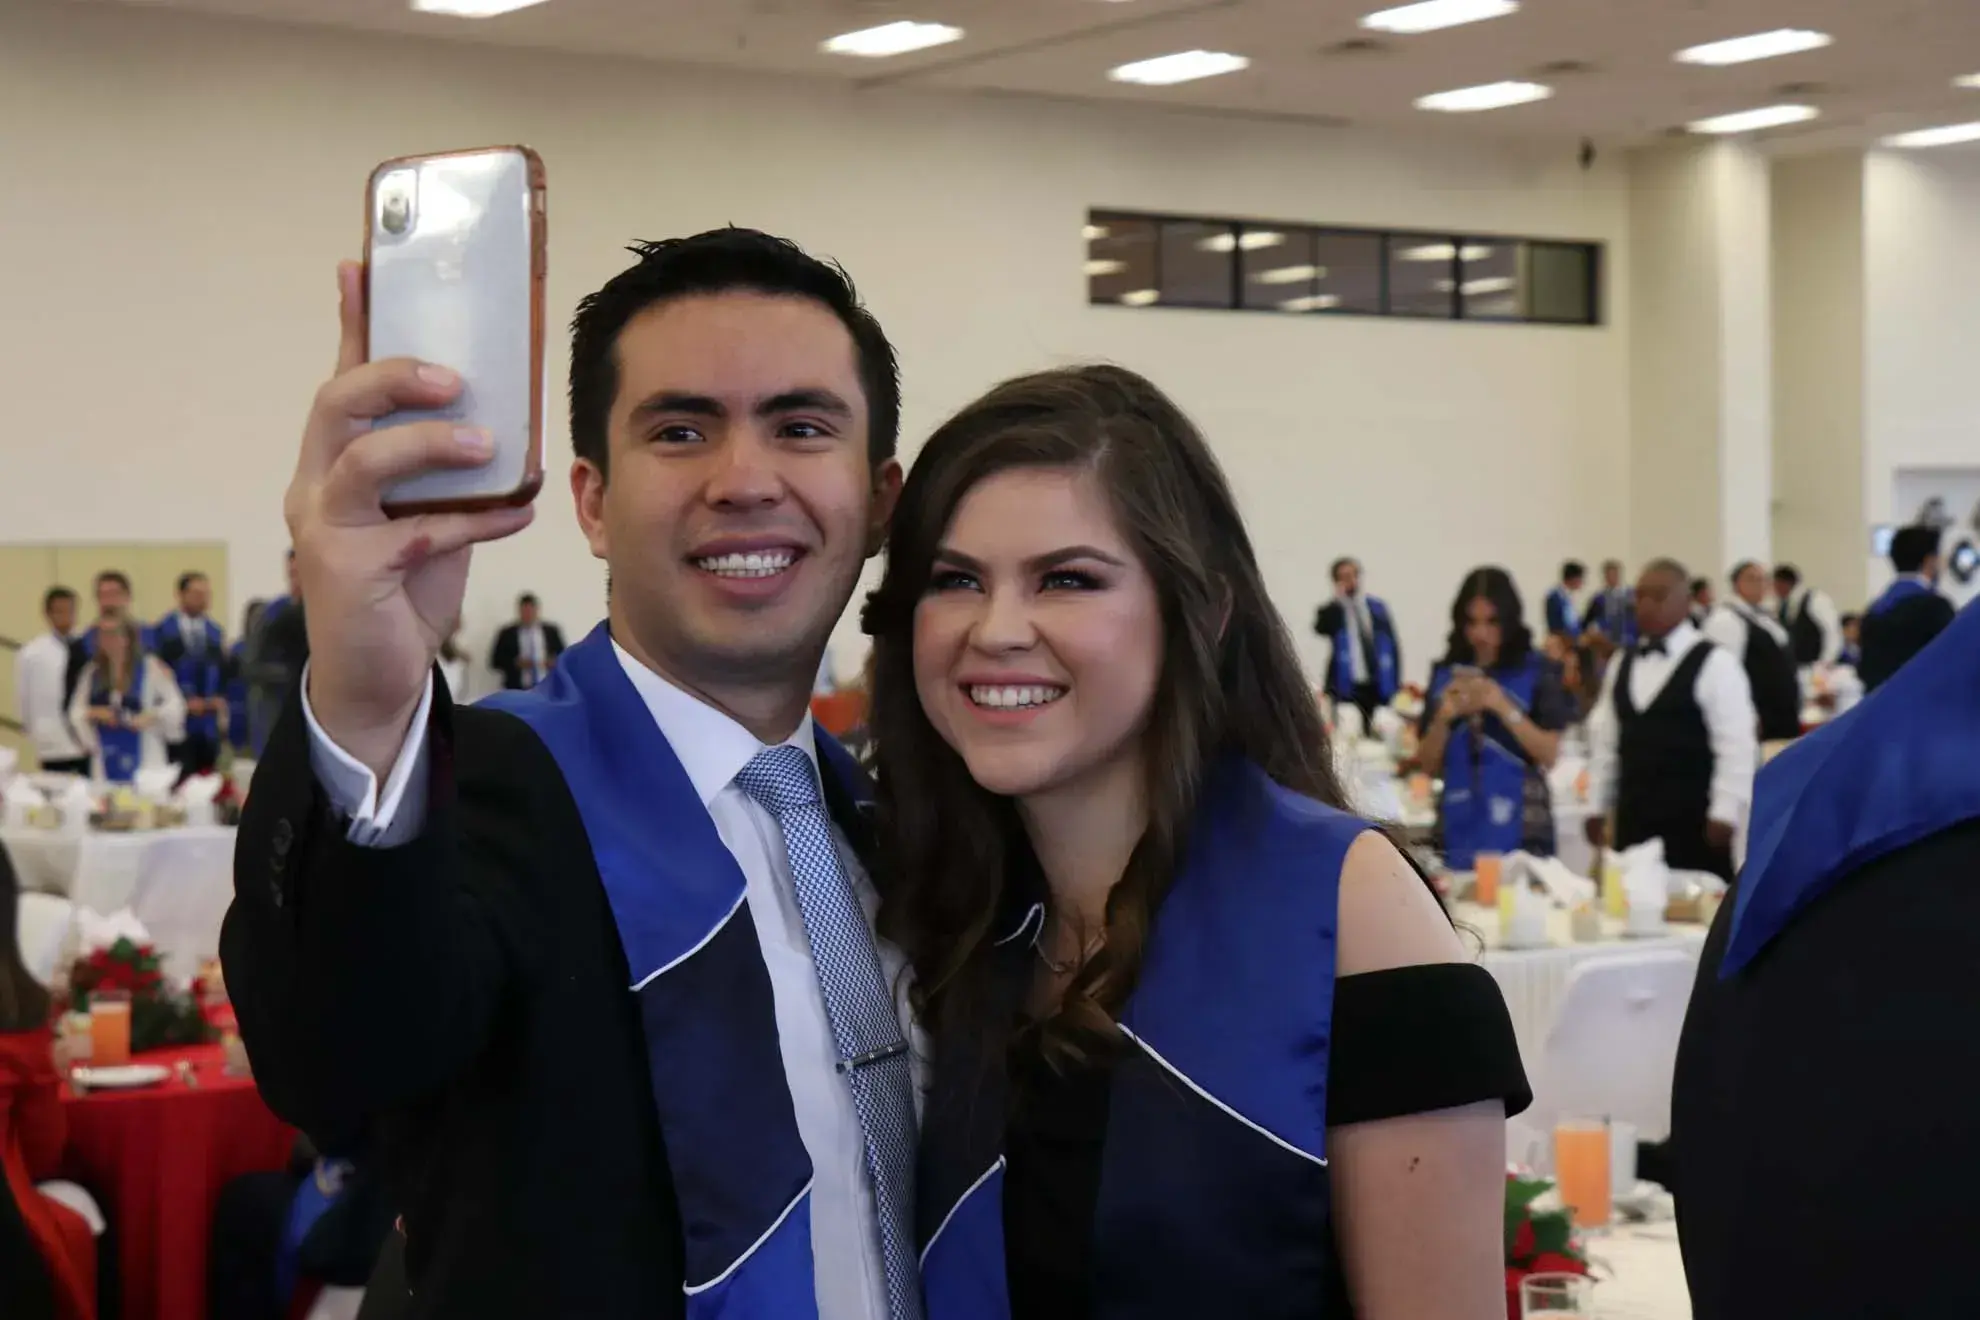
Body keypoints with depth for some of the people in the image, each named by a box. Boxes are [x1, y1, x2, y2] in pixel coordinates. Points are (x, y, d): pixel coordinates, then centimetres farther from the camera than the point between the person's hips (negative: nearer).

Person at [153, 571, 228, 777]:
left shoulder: (214, 632, 13)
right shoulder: (162, 631, -2)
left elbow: (222, 669, 12)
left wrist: (221, 697, -5)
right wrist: (183, 700, -13)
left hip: (208, 720, 4)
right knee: (179, 777, -8)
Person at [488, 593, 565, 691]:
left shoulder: (551, 631, 10)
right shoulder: (507, 634, 5)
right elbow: (496, 661, 5)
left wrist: (554, 662, -8)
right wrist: (516, 663, -11)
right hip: (518, 690, -1)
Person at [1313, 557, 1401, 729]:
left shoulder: (1377, 608, 12)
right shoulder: (1332, 611, 3)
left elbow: (1392, 646, 12)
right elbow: (1321, 628, -21)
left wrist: (1396, 685, 6)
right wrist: (1338, 599, -20)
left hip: (1381, 687, 3)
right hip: (1348, 687, -3)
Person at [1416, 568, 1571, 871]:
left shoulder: (1537, 671, -1)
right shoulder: (1446, 673, 7)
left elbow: (1549, 755, -6)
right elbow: (1427, 763, 8)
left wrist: (1502, 706, -16)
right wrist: (1444, 717, -11)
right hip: (1459, 828, 2)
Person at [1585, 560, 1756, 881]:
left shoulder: (1715, 663, -7)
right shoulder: (1621, 665, 14)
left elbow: (1737, 745, -10)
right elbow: (1605, 739, 17)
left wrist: (1725, 813, -15)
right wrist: (1598, 807, 14)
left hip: (1692, 821, -6)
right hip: (1634, 819, 6)